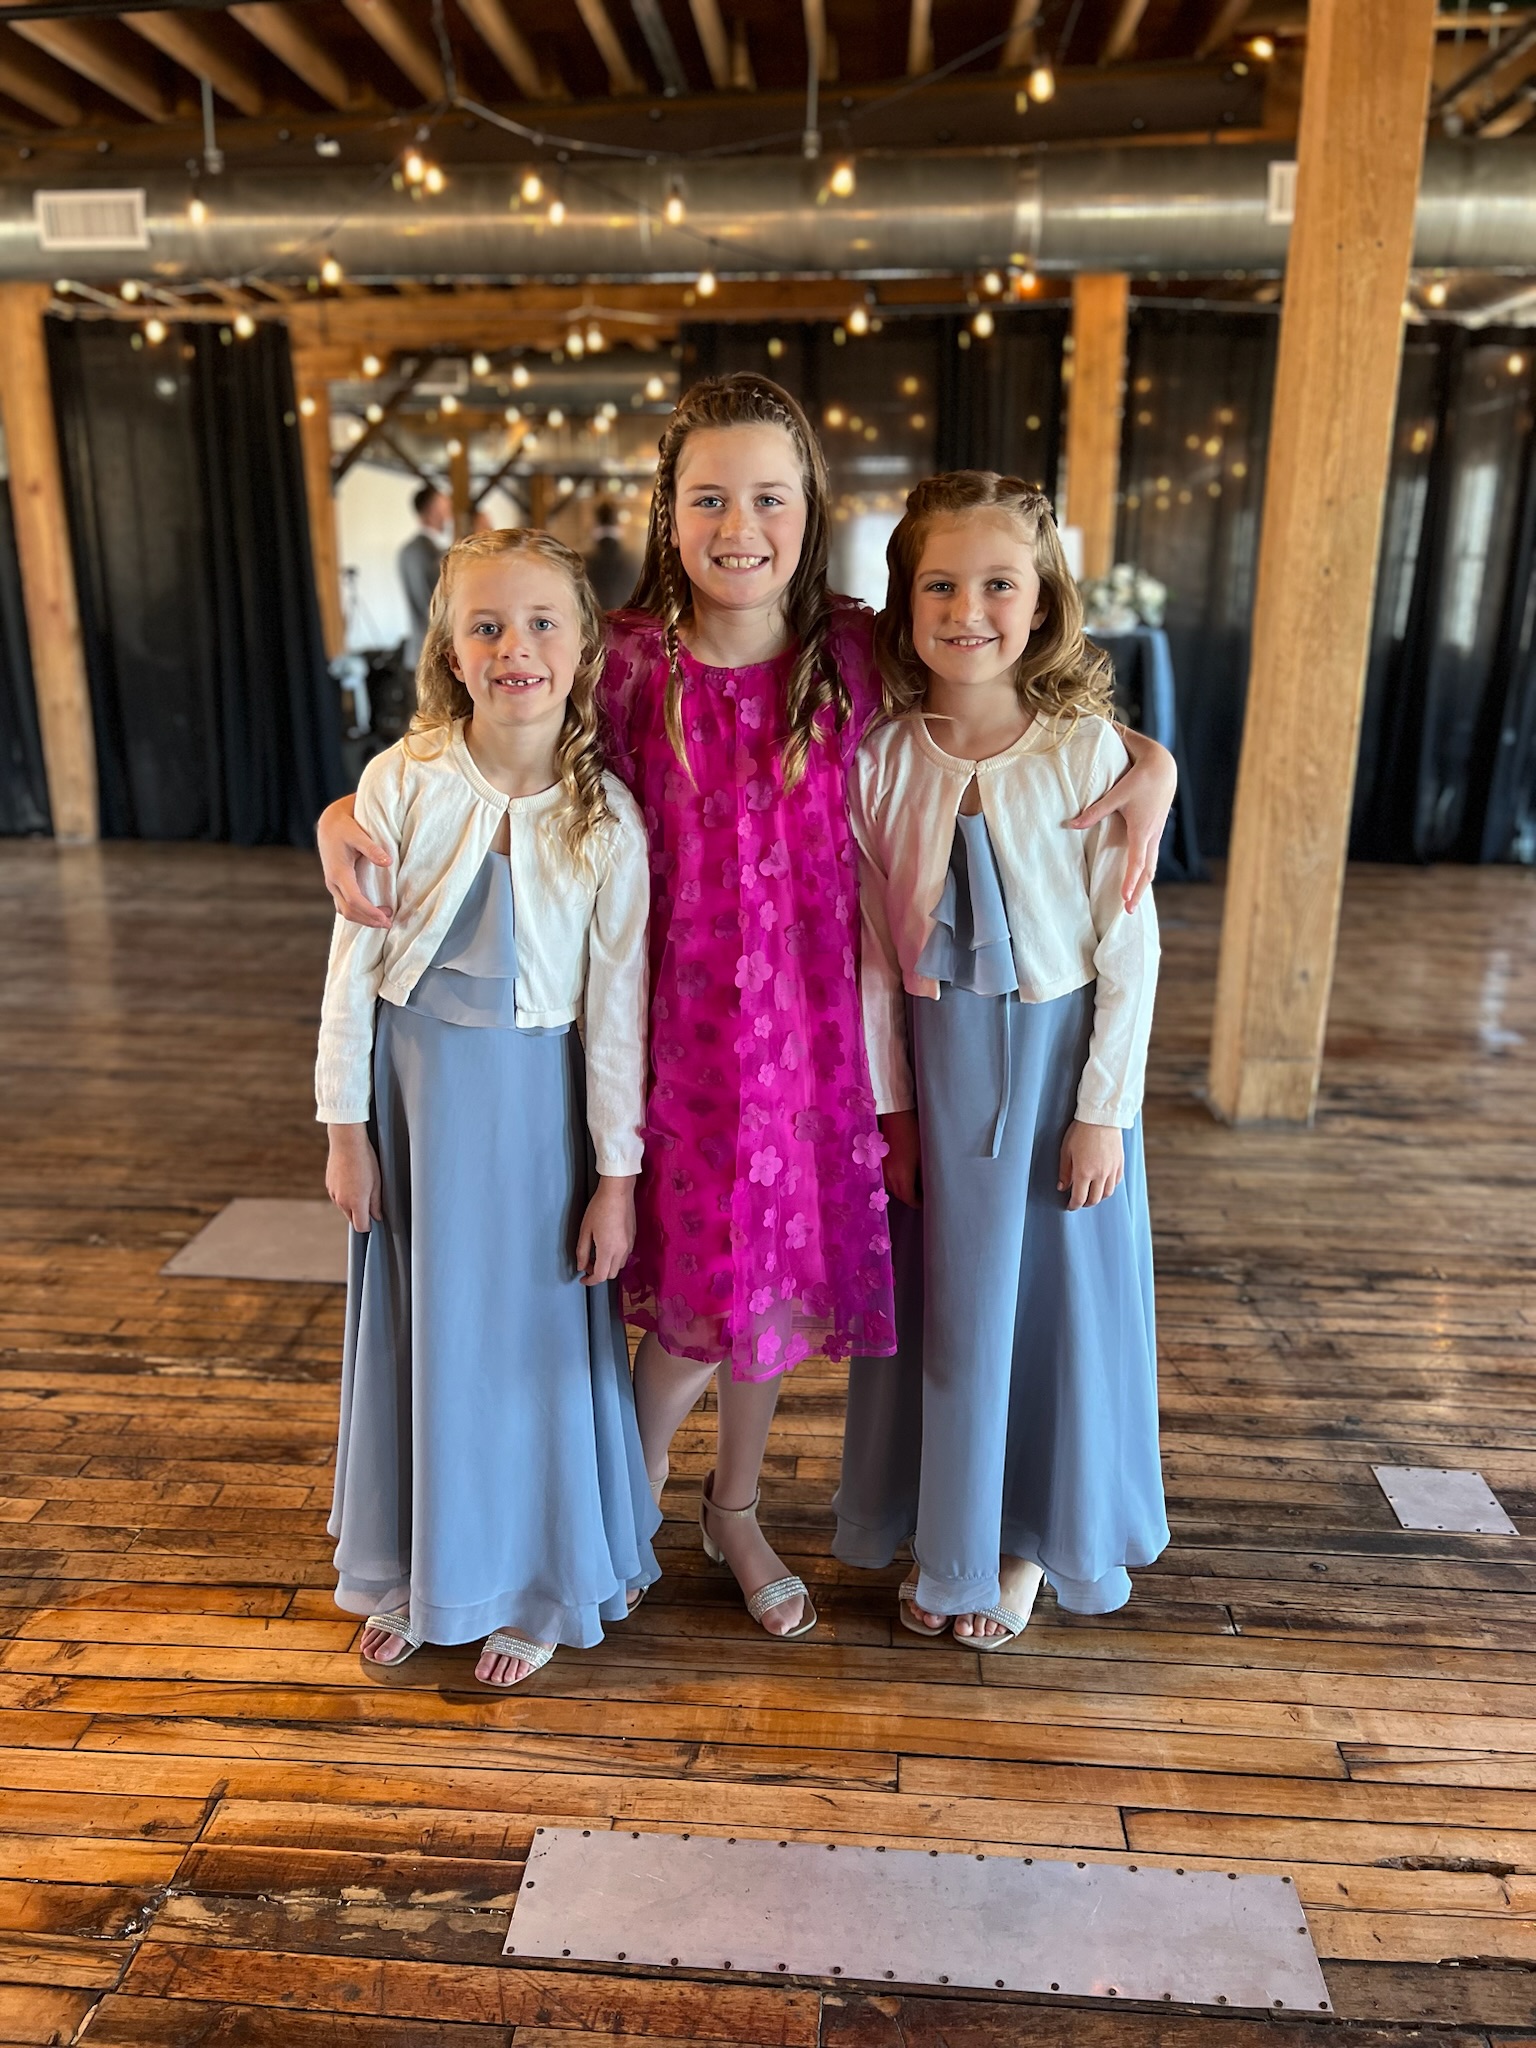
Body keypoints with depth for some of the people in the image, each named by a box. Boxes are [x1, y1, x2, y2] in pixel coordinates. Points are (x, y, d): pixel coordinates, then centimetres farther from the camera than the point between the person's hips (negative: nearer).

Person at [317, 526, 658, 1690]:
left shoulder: (606, 817, -10)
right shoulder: (401, 784, -9)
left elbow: (617, 1003, -7)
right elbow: (354, 964, -3)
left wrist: (616, 1173, -6)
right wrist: (346, 1127, -1)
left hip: (537, 1089, -1)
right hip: (415, 1080, 2)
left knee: (538, 1328, 9)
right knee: (417, 1320, 16)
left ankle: (539, 1584, 33)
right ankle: (413, 1570, 39)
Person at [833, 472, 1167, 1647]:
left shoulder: (1089, 748, -12)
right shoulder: (881, 759, -7)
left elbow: (1130, 944, -8)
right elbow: (872, 948, -1)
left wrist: (1104, 1107, -9)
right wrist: (888, 1099, 0)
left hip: (1060, 1050, -2)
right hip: (933, 1059, 2)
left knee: (1054, 1292, 11)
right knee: (940, 1297, 14)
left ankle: (1033, 1539, 35)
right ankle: (944, 1535, 36)